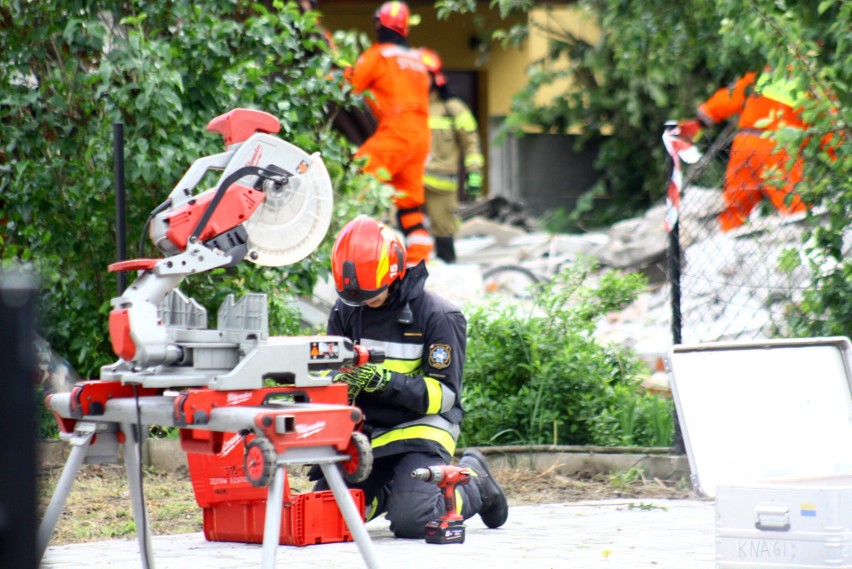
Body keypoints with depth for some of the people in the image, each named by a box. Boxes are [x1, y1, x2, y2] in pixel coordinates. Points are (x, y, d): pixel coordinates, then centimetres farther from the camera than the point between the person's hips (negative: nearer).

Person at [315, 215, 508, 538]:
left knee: (410, 520, -24)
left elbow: (444, 395, -13)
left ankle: (473, 484, 7)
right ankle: (392, 486, 18)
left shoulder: (438, 315, -11)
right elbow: (328, 369, 9)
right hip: (365, 430, 5)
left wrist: (387, 381, -28)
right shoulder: (346, 310, 3)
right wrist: (340, 385, -17)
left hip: (420, 429, -5)